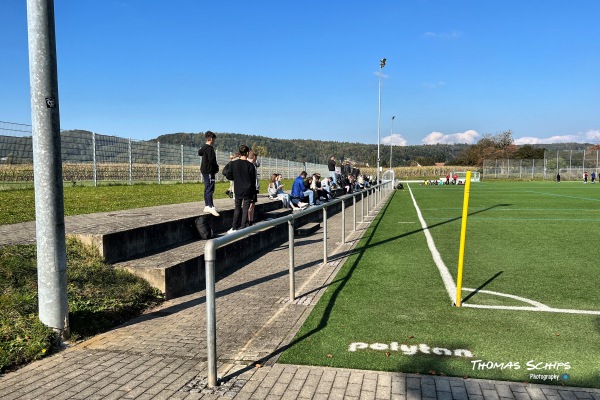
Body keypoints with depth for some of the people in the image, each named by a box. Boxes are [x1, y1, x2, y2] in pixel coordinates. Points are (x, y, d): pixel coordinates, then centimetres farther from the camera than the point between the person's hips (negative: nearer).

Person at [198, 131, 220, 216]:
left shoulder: (204, 147, 13)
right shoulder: (210, 148, -15)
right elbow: (212, 160, -21)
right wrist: (216, 168, -6)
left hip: (204, 170, 10)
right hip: (209, 171, -10)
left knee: (207, 188, 13)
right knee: (210, 189, -12)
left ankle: (207, 206, 18)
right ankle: (211, 206, -15)